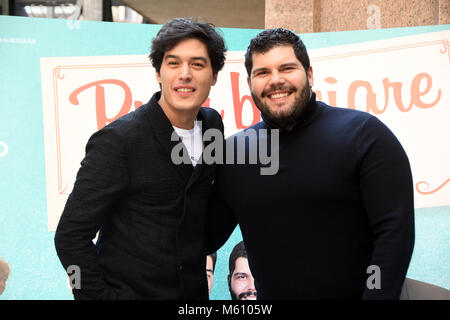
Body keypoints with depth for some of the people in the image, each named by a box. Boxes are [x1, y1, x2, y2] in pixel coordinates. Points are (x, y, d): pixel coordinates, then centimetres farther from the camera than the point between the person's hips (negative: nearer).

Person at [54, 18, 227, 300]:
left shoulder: (214, 125, -1)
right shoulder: (118, 140, -20)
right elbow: (71, 236, -18)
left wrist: (202, 259, 8)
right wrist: (101, 295, -17)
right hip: (128, 290, -5)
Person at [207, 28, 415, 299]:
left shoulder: (363, 133, -12)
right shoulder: (235, 151, 0)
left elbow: (395, 231, -16)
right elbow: (208, 239, 5)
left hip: (353, 293, -3)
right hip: (270, 295, 4)